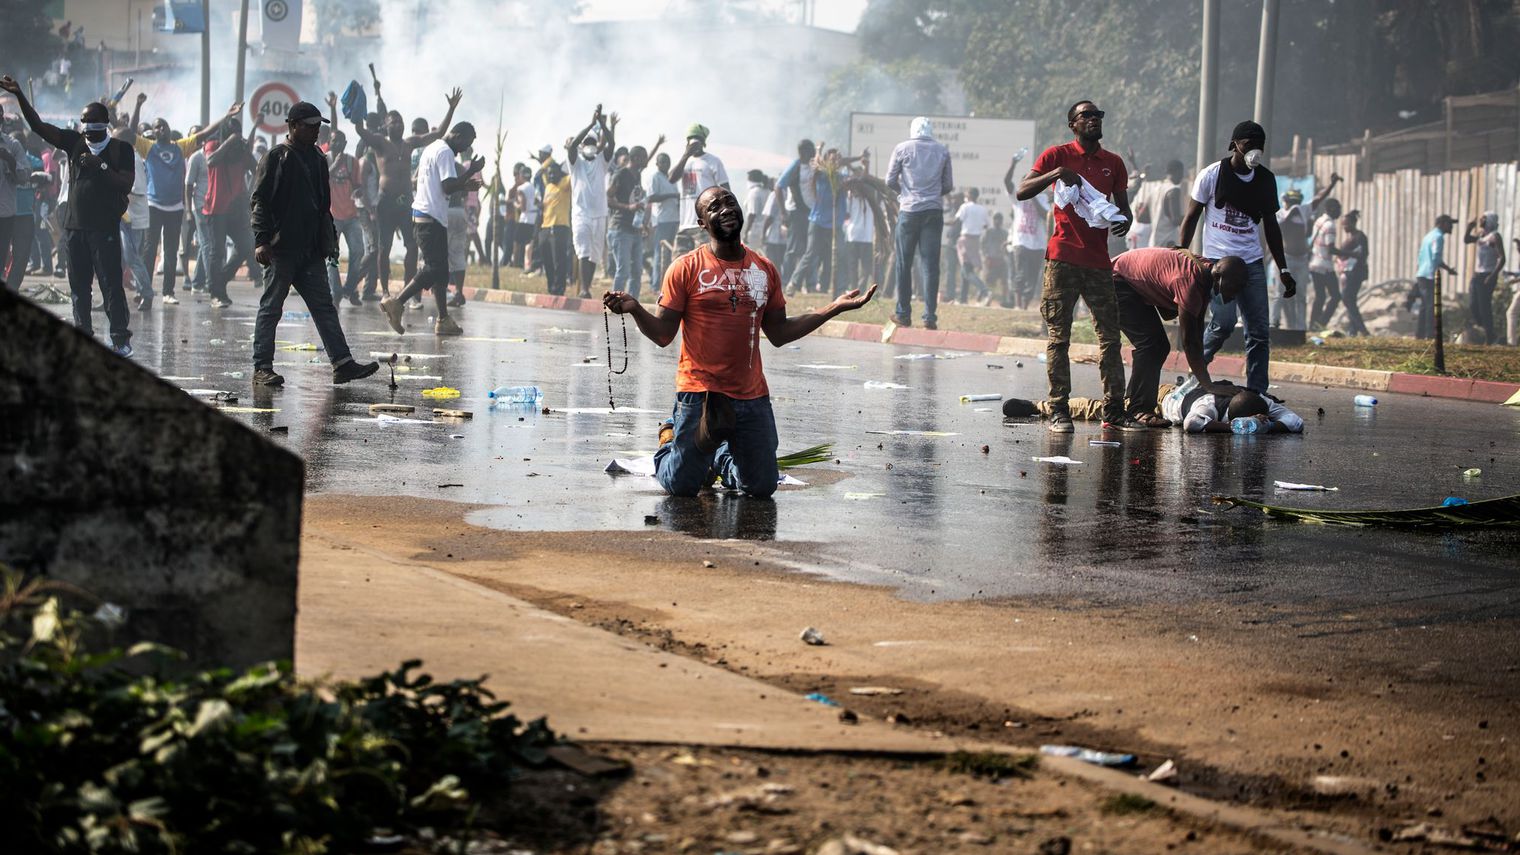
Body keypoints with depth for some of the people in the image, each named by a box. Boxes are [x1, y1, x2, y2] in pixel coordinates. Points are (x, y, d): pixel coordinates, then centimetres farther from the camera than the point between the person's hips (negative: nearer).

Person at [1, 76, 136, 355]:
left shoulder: (121, 149, 0)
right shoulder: (75, 143, 9)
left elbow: (126, 184, -8)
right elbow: (38, 126, 4)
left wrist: (101, 166, -19)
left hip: (105, 227, -4)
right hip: (74, 225, 4)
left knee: (111, 283, -8)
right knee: (78, 285, 7)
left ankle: (121, 338, -6)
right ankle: (83, 335, 13)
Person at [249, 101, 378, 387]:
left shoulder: (317, 159, 17)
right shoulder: (275, 159, -5)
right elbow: (259, 201, -9)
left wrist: (330, 240, 19)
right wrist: (261, 240, -16)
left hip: (311, 251, 7)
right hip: (281, 248, -7)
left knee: (324, 307, 4)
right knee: (271, 308, -1)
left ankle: (343, 364, 2)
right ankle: (262, 368, 2)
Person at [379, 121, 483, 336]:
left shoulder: (432, 148, 20)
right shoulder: (445, 152, -12)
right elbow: (448, 186, -20)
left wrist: (464, 184, 20)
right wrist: (471, 172, -10)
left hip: (421, 215, 11)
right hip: (432, 217, -11)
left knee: (439, 269, 9)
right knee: (435, 268, -12)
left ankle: (443, 320, 7)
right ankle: (396, 302, -16)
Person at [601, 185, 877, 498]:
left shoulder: (765, 270, 7)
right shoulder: (686, 269, -6)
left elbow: (778, 333, 12)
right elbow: (663, 334, -6)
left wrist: (836, 307, 9)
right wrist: (634, 309, -26)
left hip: (752, 396, 4)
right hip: (699, 392, -4)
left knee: (763, 487, 3)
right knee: (682, 487, -2)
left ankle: (720, 455, 35)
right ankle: (670, 440, 33)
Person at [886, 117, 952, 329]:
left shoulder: (902, 149, 1)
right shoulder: (942, 151, 6)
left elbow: (890, 181, 3)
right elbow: (948, 185, 10)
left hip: (909, 210, -1)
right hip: (934, 212, 1)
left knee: (904, 264, 6)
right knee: (931, 265, 0)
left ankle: (904, 314, 7)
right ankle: (930, 316, -4)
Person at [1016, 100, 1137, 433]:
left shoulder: (1114, 163, 14)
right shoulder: (1057, 155, 2)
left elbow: (1122, 204, 21)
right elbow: (1022, 192, -5)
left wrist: (1124, 219, -2)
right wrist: (1054, 175, -20)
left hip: (1099, 261, 4)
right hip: (1063, 258, -4)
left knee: (1110, 337, 1)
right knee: (1059, 338, -2)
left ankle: (1114, 411, 4)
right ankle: (1059, 411, 0)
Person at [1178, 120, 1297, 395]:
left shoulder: (1266, 179, 9)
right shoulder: (1212, 175, -3)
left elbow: (1271, 226, 17)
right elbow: (1191, 218, 2)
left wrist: (1283, 271, 14)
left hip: (1252, 262, 5)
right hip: (1218, 260, -5)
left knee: (1260, 331, -1)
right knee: (1224, 321, -20)